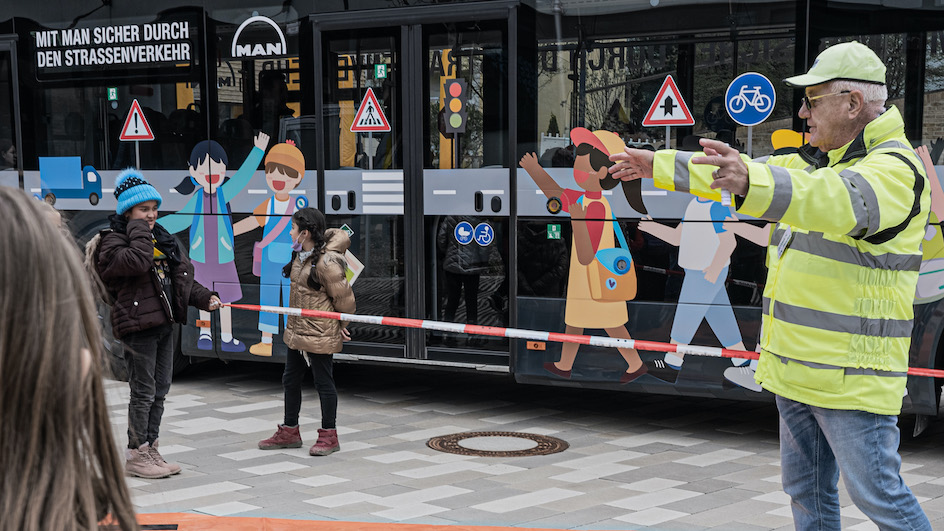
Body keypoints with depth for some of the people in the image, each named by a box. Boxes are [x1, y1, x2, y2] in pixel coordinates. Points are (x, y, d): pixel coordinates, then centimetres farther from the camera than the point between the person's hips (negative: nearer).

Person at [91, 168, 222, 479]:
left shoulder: (161, 238, 16)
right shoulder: (113, 241, -9)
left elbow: (181, 276, 20)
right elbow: (137, 261, -30)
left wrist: (203, 298, 7)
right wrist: (138, 229, -18)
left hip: (164, 323, 8)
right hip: (137, 325, -8)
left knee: (160, 390, 13)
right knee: (143, 392, -5)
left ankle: (150, 450, 23)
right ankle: (135, 456, 6)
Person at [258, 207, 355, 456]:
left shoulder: (326, 262, -22)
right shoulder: (300, 255, 7)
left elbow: (344, 297, -15)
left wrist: (343, 324, -2)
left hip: (319, 334, -10)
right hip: (296, 330, 10)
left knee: (323, 382, 2)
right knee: (290, 379, 17)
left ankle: (329, 435, 14)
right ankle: (289, 431, 30)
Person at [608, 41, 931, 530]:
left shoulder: (895, 170, -15)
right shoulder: (817, 163, 16)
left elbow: (841, 201, -36)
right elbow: (736, 175, 24)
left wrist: (751, 184, -52)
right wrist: (657, 165, 24)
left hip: (850, 376, -9)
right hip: (797, 368, 9)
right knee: (807, 490, 15)